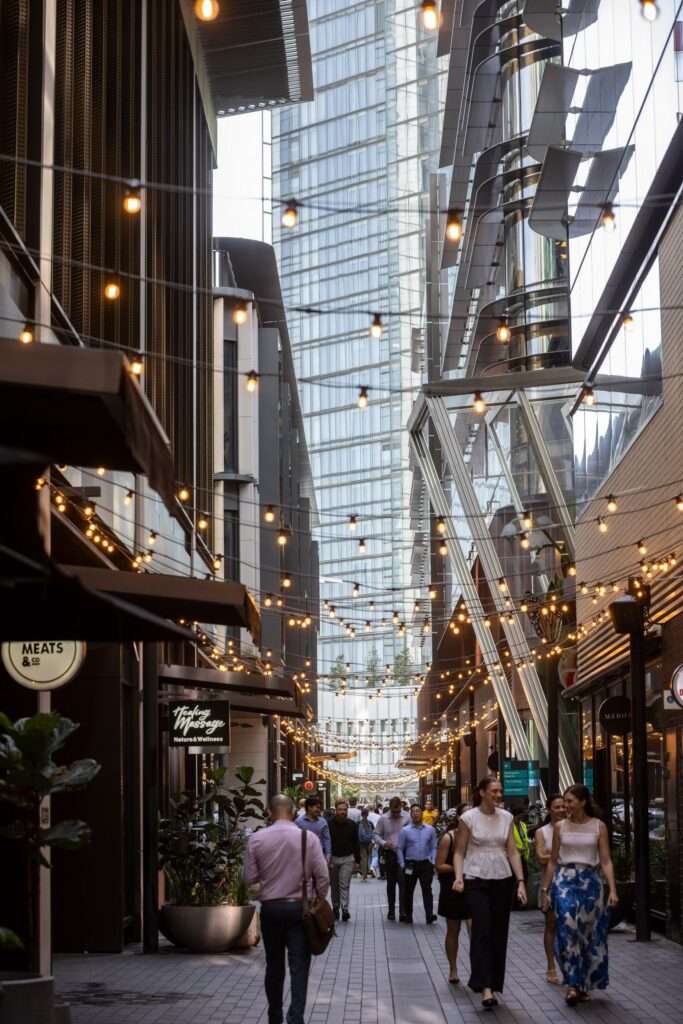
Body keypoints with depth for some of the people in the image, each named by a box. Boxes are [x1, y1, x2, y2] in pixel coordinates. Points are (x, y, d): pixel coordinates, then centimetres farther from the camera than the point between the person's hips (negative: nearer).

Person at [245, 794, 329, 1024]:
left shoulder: (257, 839, -4)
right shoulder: (309, 838, -6)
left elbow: (250, 878, -2)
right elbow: (322, 877, -7)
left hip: (270, 908, 2)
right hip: (299, 908, -2)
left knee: (274, 965, 14)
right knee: (299, 967, -1)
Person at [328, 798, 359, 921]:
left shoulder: (352, 825, 3)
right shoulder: (330, 824, -3)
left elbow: (356, 843, 8)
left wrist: (356, 860, 4)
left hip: (347, 858, 0)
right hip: (333, 858, 0)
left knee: (344, 885, -7)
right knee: (334, 885, 9)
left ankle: (345, 910, -10)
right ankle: (335, 908, 19)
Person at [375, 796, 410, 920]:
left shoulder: (407, 817, -3)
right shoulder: (383, 819, 0)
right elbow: (377, 835, 5)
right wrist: (383, 843, -14)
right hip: (389, 854, 2)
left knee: (403, 882, -12)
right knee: (391, 883, 11)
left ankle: (403, 912, -13)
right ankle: (391, 910, 22)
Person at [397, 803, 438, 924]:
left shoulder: (430, 830, 5)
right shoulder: (405, 830, 1)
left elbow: (434, 847, 8)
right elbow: (400, 849, 4)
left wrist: (432, 862, -2)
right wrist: (403, 865, -2)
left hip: (425, 864, -1)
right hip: (410, 864, 1)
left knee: (427, 890, -10)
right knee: (409, 891, 8)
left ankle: (429, 916, -16)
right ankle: (408, 916, 17)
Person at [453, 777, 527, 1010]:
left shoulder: (506, 817, 5)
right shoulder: (468, 818, -5)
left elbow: (513, 851, 5)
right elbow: (459, 851, -2)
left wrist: (520, 881, -2)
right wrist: (459, 876, -17)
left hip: (502, 880, 4)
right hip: (476, 880, -4)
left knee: (499, 934, 7)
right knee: (482, 931, -13)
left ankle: (493, 984, 18)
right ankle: (486, 988, -17)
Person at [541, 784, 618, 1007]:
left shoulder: (598, 826, 2)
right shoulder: (560, 827, 5)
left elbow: (606, 860, 0)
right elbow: (553, 861, 11)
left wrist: (612, 890, -9)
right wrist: (545, 889, 8)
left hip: (590, 881, 0)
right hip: (564, 881, 0)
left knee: (589, 933, 5)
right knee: (567, 930, -13)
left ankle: (583, 984, 20)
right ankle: (572, 985, -11)